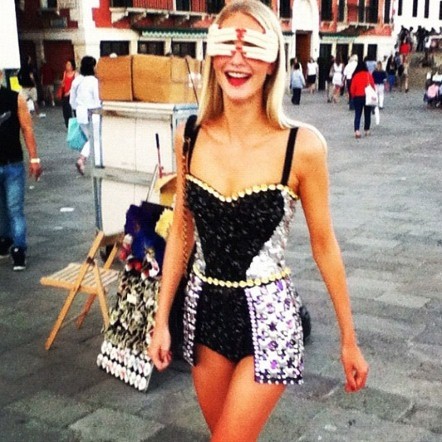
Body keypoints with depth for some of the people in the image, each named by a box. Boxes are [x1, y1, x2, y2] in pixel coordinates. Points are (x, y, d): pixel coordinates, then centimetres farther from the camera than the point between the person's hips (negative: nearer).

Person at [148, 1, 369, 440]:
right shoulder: (190, 137, -4)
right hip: (205, 309, 4)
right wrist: (162, 319, 7)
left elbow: (323, 244, -5)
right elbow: (181, 232, 6)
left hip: (266, 315, -4)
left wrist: (348, 338, 2)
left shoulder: (302, 145, -15)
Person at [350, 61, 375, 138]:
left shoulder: (355, 76, -8)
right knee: (367, 114, 14)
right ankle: (367, 130, 20)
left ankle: (357, 130, -18)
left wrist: (353, 96, 10)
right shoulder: (369, 75, -6)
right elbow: (373, 86, -2)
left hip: (358, 97, -1)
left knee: (357, 114, 0)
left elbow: (352, 88, -6)